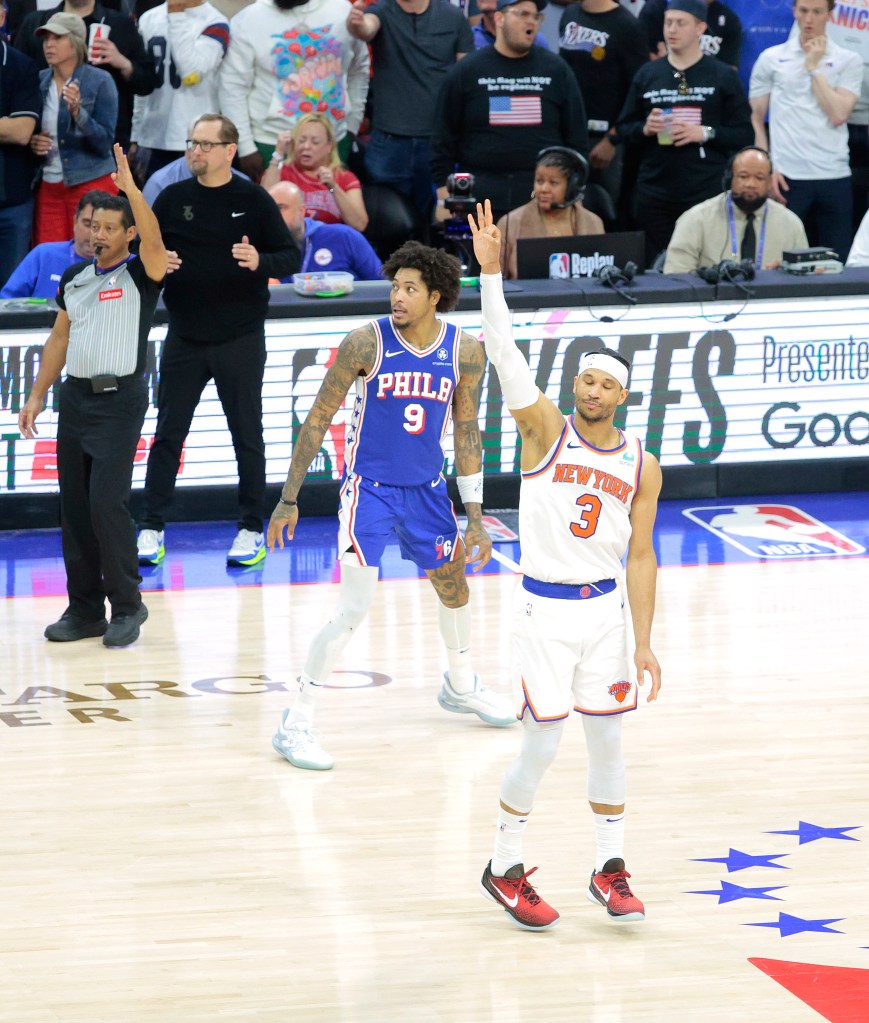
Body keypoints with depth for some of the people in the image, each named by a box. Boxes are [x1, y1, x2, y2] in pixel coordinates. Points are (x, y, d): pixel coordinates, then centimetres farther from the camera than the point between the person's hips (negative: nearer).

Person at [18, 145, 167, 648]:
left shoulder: (141, 275, -4)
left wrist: (130, 186, -34)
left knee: (107, 502, -13)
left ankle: (127, 605, -1)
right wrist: (38, 396, 14)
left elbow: (154, 240, -25)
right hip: (76, 395, 6)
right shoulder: (74, 278, 13)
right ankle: (85, 610, 12)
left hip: (120, 398, -6)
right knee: (74, 507, 5)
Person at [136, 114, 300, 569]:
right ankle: (151, 528, 8)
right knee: (168, 433, 3)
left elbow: (292, 257, -2)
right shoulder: (173, 199, 3)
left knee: (247, 435, 6)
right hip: (185, 338, 2)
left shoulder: (254, 199, -4)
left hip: (240, 338, -2)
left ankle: (251, 530, 15)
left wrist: (260, 262, -22)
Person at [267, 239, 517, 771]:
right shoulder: (366, 343, -17)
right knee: (355, 607, -15)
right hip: (369, 488, -5)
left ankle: (461, 685, 49)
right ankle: (297, 723, -8)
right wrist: (289, 498, -9)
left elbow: (466, 432, 3)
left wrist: (475, 517, 2)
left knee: (454, 587, 20)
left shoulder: (465, 351, -7)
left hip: (426, 489, 5)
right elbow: (319, 419, -9)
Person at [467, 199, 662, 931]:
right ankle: (505, 869, 14)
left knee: (607, 737, 9)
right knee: (542, 743, -2)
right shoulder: (546, 430, -7)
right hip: (545, 608, -3)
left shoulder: (642, 465, 1)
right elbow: (505, 353, -17)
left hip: (606, 608, 3)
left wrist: (643, 642, 1)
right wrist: (491, 271, -27)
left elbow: (640, 557, 5)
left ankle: (610, 869, 22)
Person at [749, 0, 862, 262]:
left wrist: (814, 68, -3)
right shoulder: (770, 59, 8)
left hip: (834, 178, 1)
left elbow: (838, 115, -6)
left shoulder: (849, 61, 7)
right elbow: (755, 120, 7)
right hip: (786, 178, -1)